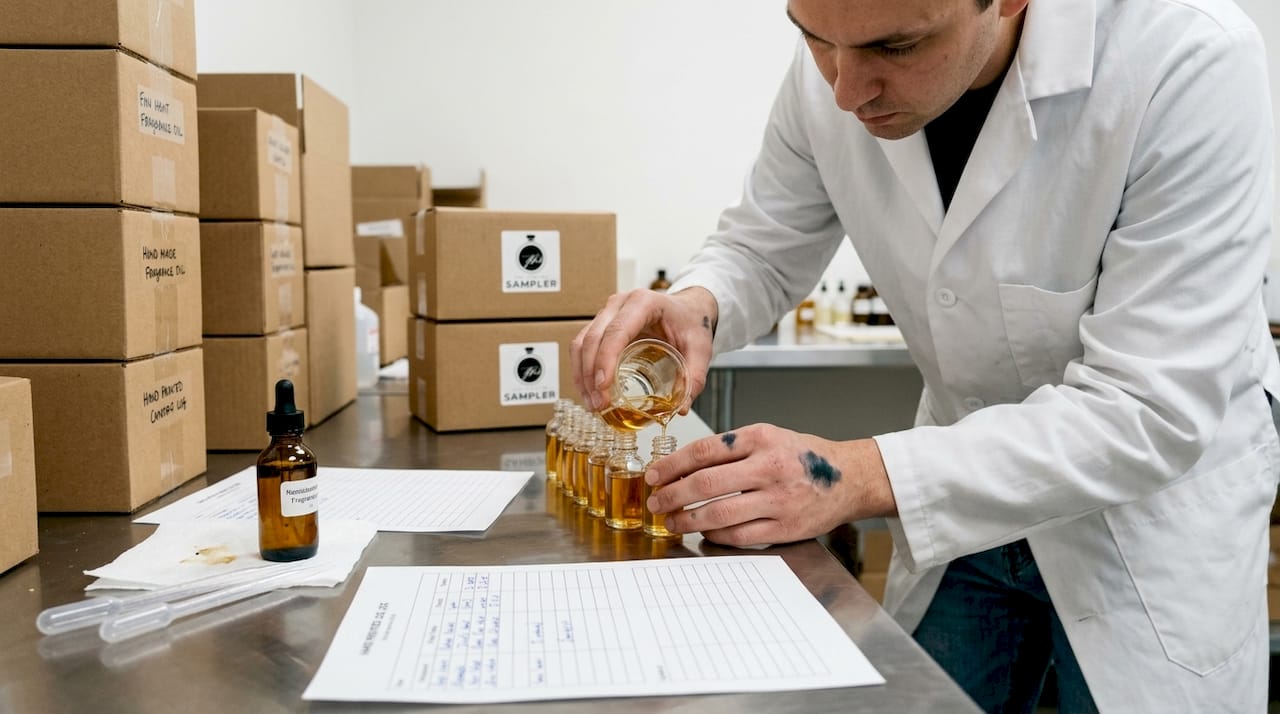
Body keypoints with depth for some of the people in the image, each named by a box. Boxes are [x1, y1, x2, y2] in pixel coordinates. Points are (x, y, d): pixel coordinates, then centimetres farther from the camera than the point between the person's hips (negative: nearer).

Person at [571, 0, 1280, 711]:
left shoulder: (1188, 63, -28)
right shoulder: (828, 74, -15)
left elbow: (1148, 411, -29)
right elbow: (763, 249, -1)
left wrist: (862, 477, -38)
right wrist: (694, 304, -24)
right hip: (966, 500, 4)